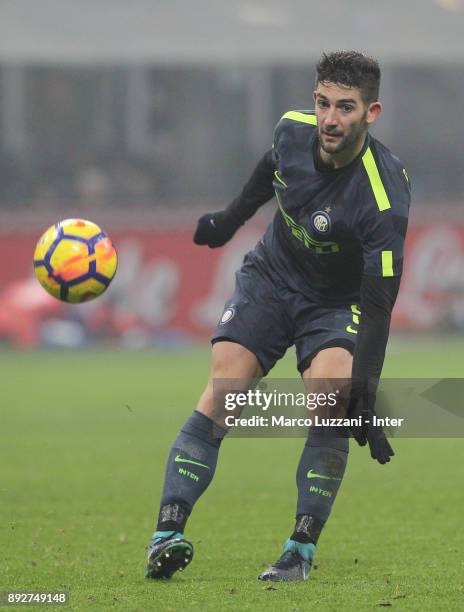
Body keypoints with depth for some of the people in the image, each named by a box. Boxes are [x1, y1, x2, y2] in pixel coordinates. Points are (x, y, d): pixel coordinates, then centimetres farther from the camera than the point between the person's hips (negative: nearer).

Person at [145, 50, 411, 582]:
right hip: (271, 275, 3)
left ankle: (302, 551, -16)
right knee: (223, 388, -15)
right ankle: (167, 535, -19)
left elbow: (378, 300, -32)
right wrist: (231, 218, 24)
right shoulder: (293, 130, -17)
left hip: (339, 301, -3)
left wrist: (364, 393, -39)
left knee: (328, 392, -27)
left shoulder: (384, 194, -31)